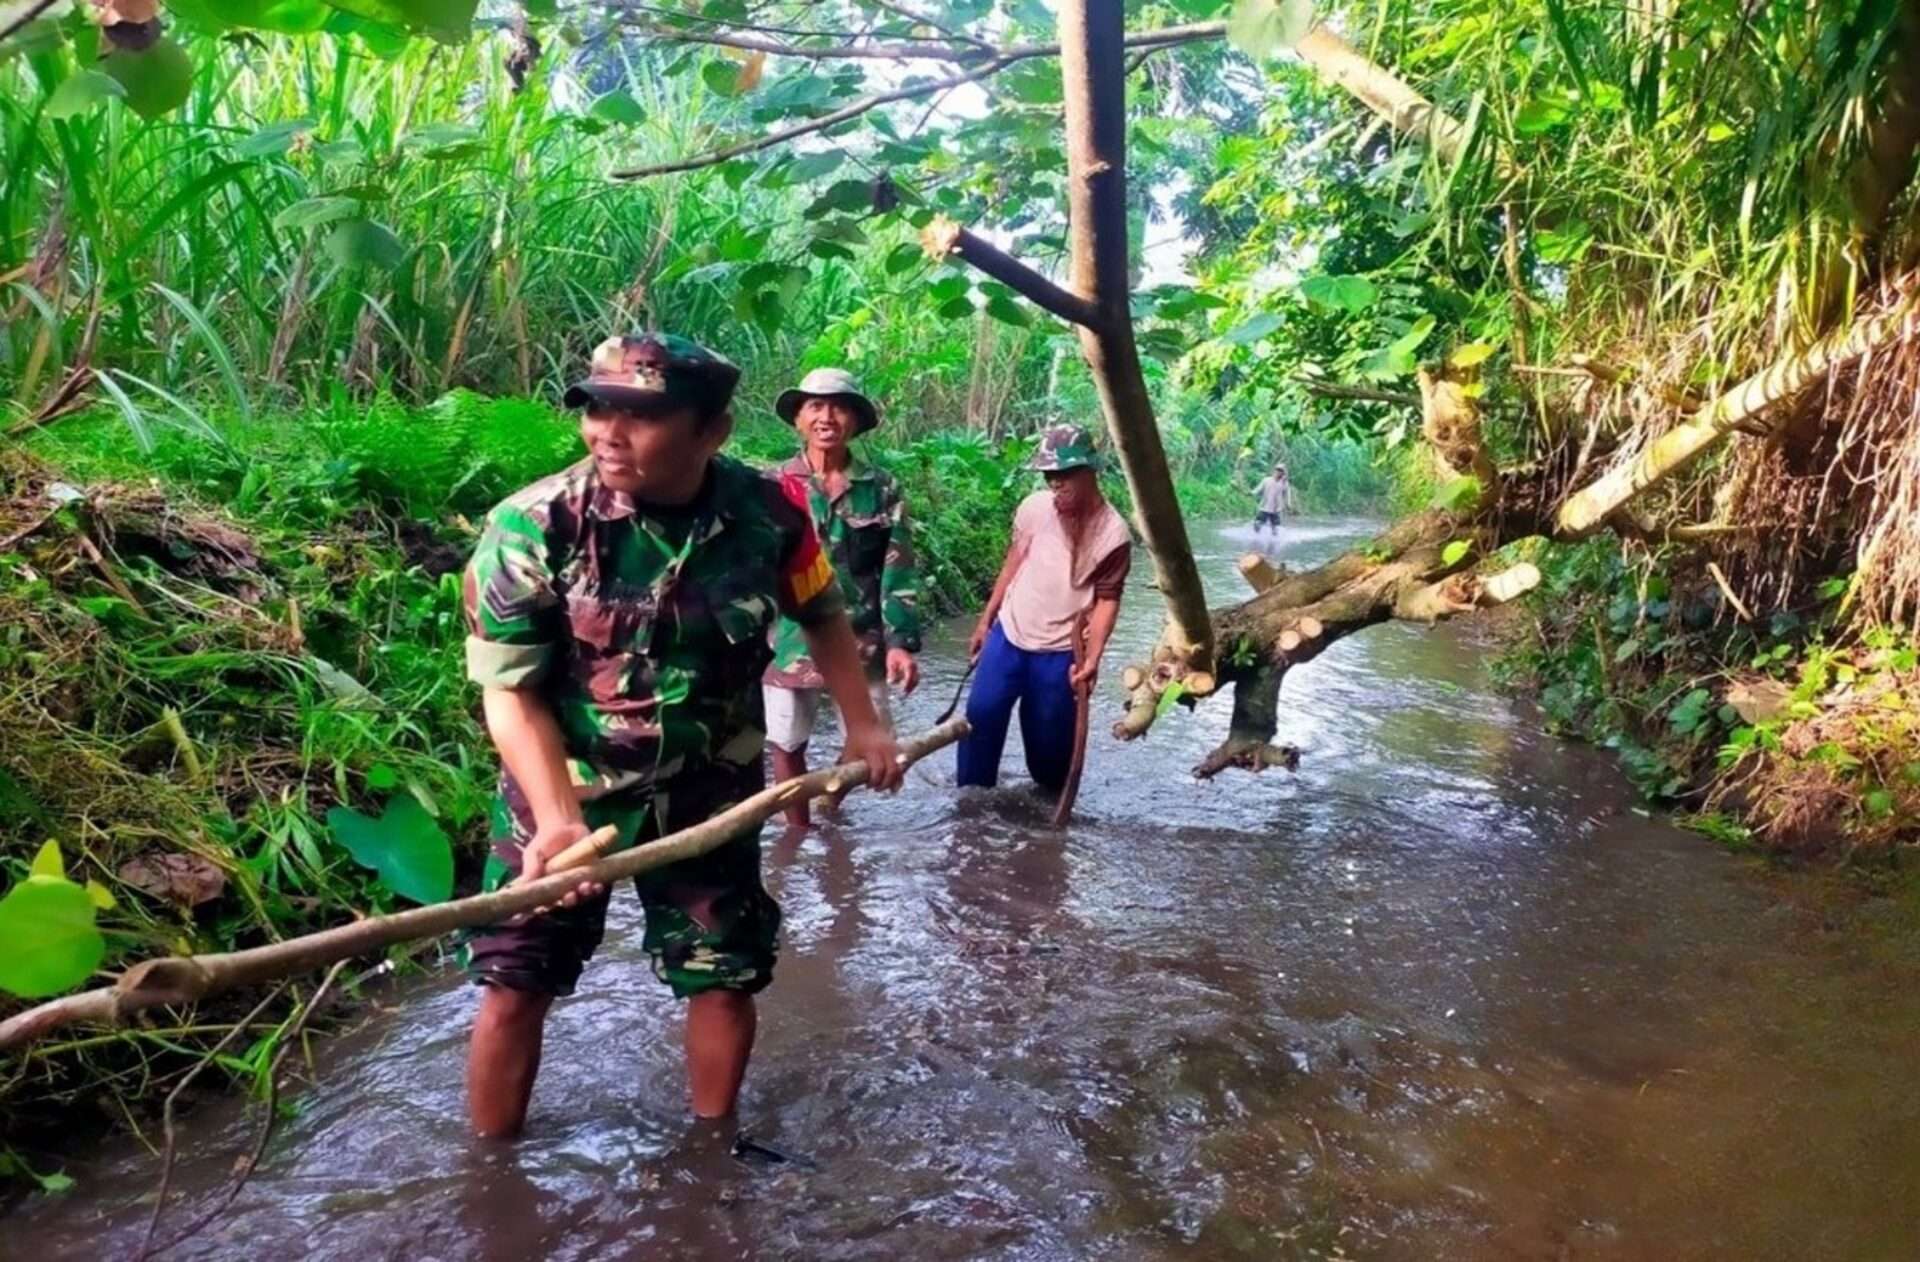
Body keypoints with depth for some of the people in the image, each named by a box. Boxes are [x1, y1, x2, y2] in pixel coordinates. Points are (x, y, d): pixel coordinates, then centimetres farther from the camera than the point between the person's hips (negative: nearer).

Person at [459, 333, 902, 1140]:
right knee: (515, 986, 4)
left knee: (726, 977, 11)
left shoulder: (771, 513, -15)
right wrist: (559, 820, -30)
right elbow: (511, 693, -19)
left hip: (708, 793, 2)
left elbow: (822, 615, 6)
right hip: (559, 794, -2)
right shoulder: (532, 526, -23)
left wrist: (861, 722, 4)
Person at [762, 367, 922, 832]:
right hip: (790, 639, -1)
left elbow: (897, 571, -2)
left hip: (861, 640, 1)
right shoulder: (774, 486, -2)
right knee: (789, 745, 11)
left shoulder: (881, 489, -1)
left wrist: (901, 641, -11)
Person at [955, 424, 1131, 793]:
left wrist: (1092, 658, -19)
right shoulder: (1034, 507, -5)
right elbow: (1013, 563, 7)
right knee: (980, 716, 2)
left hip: (1059, 651, -3)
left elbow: (1107, 600, -8)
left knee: (1048, 734, 6)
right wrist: (985, 620, 11)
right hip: (1008, 634, 3)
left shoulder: (1113, 534, -14)